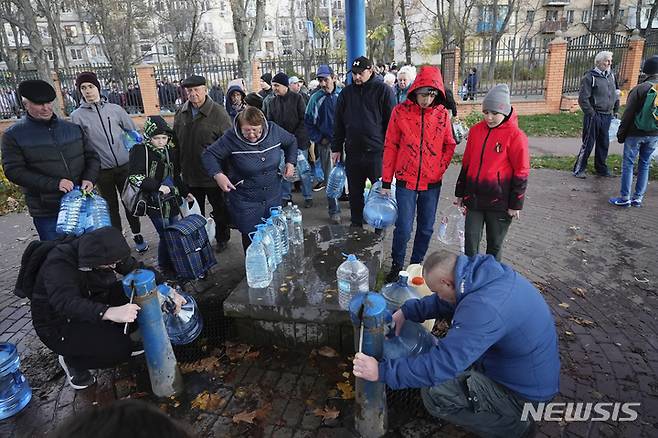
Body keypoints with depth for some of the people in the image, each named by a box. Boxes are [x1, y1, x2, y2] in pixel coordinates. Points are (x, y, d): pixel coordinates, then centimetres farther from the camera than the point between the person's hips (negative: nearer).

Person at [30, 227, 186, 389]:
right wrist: (110, 312, -62)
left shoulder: (104, 252, -13)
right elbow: (65, 302, -47)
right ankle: (73, 360, 3)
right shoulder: (59, 264, -32)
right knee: (118, 349, -26)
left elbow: (137, 268, -9)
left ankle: (126, 341, 5)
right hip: (58, 323, -6)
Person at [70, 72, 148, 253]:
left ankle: (137, 235, 26)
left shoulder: (115, 109, 4)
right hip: (102, 170, -1)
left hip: (125, 165, 1)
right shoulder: (77, 116, 0)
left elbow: (134, 132, 9)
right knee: (111, 207, 8)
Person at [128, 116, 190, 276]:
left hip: (172, 201, 5)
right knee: (166, 235, -3)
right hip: (154, 203, -5)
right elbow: (135, 177, -15)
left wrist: (185, 192, 16)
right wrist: (158, 186, -22)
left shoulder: (171, 150, 8)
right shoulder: (140, 150, -9)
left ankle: (174, 264, 29)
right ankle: (165, 267, 16)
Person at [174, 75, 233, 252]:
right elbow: (175, 142, 15)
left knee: (220, 210, 13)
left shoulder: (218, 113, -14)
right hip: (190, 175, 5)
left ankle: (222, 239, 34)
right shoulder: (181, 113, 4)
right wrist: (178, 167, 12)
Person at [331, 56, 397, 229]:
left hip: (377, 152, -4)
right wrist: (337, 148, 11)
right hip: (352, 152, 4)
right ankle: (356, 223, 28)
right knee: (355, 191, 13)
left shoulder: (383, 91, -2)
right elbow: (338, 123, 14)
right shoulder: (346, 93, 10)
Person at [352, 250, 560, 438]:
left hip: (525, 393, -9)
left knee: (434, 393, -15)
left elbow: (442, 363, -33)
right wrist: (406, 312, 2)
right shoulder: (489, 271, -8)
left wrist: (382, 371, -25)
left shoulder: (484, 308, -35)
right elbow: (446, 302, 8)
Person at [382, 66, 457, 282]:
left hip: (432, 183, 3)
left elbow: (449, 145, 11)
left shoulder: (442, 114, 0)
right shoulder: (400, 112, -5)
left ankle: (417, 264, 30)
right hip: (406, 181, -2)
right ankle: (397, 266, 19)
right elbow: (390, 147, -2)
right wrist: (386, 181, -1)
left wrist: (440, 169, -3)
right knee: (404, 228, -2)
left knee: (426, 228, 11)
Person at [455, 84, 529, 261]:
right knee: (470, 241, 6)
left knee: (494, 244, 12)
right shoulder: (476, 130, 4)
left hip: (499, 200, -3)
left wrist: (516, 204, -6)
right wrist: (460, 193, 14)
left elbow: (521, 173, -7)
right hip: (473, 198, 4)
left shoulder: (516, 136, -9)